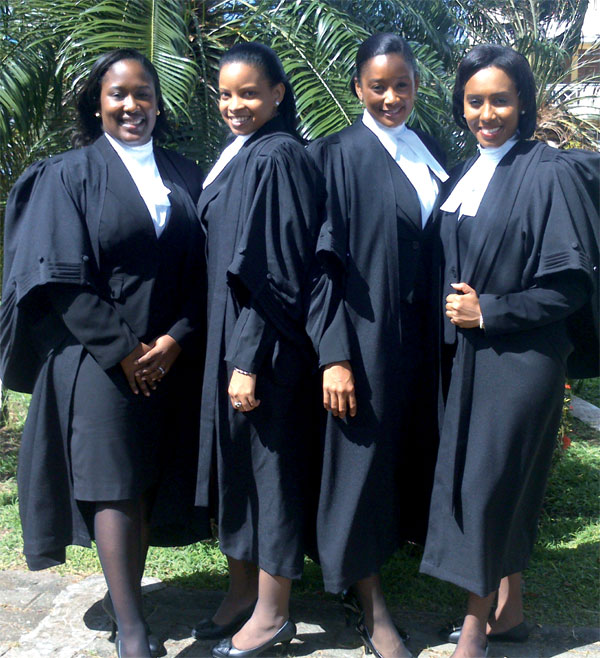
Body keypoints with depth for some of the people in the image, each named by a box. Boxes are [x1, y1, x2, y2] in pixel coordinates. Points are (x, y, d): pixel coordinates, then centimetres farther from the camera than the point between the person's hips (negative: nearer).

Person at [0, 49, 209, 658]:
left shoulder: (185, 177, 12)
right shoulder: (69, 175, 3)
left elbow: (202, 270, 7)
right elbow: (65, 278, -5)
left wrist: (176, 339, -7)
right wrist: (123, 348, -12)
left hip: (172, 356, 4)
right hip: (100, 357, -3)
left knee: (150, 481, 7)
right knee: (114, 483, -4)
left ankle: (124, 591, 22)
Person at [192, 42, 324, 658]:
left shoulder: (278, 158, -13)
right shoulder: (236, 156, 14)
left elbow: (278, 272, -19)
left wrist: (249, 360, -20)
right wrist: (227, 353, 16)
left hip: (264, 346, -9)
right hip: (227, 337, 9)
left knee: (267, 463, 2)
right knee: (233, 460, 15)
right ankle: (242, 589, 31)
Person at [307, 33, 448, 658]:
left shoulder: (431, 153, 12)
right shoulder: (336, 155, -5)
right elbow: (325, 261, -11)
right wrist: (334, 355, -17)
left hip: (423, 335, 6)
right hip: (366, 336, -6)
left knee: (414, 451, 15)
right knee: (363, 459, 3)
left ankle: (386, 548, 39)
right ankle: (371, 606, 19)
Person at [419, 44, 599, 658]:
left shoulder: (550, 173, -11)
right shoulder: (466, 175, 11)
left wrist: (490, 311, -15)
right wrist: (457, 310, 5)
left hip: (520, 355, -7)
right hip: (471, 351, 7)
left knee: (487, 481, -2)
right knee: (501, 482, 14)